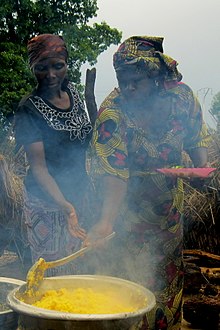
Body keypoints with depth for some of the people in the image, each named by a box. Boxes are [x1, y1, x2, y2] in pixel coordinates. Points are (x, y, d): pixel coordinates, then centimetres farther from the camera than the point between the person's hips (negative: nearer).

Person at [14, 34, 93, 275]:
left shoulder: (72, 91, 3)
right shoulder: (28, 110, -17)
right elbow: (38, 167, -23)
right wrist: (66, 207, -33)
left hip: (77, 193, 7)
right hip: (47, 203, -6)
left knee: (74, 262, 18)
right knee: (53, 270, 1)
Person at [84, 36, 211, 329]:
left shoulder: (182, 96, -13)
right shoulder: (112, 112, -26)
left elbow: (196, 137, 4)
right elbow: (112, 173, -31)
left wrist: (202, 167, -14)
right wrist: (106, 220, -43)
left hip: (169, 203, 5)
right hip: (128, 207, -4)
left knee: (167, 275, 21)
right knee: (129, 280, 2)